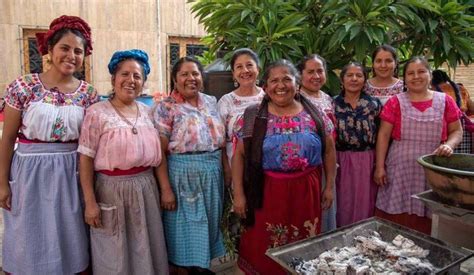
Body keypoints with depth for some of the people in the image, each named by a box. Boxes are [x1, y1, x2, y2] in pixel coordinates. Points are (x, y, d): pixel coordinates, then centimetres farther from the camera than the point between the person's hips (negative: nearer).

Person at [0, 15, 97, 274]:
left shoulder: (88, 93, 0)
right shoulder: (23, 86, -6)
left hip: (71, 174, 1)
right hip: (30, 171, -1)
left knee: (69, 239, 12)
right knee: (31, 240, 13)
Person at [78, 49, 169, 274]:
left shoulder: (148, 112, 5)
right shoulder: (97, 113, -9)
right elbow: (86, 159, -9)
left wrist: (165, 187, 9)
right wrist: (90, 202, -12)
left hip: (146, 189, 4)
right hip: (112, 190, -4)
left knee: (145, 252, 17)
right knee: (113, 256, 12)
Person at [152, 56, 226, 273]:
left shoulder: (211, 102, 8)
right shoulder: (166, 108, -7)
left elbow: (222, 142, 12)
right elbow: (160, 152, -12)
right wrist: (166, 188, -16)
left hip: (213, 175, 5)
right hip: (183, 177, -5)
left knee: (208, 227, 17)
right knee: (187, 230, 7)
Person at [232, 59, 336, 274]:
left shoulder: (314, 114, 2)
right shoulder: (254, 117, -3)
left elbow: (329, 150, 9)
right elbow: (239, 155, -3)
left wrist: (329, 186, 7)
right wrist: (239, 194, -6)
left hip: (306, 191, 2)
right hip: (267, 192, -1)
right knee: (264, 252, 8)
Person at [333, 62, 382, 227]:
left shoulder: (375, 103, 4)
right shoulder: (333, 104, 2)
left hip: (368, 162, 1)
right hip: (342, 161, 0)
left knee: (366, 204, 9)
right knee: (343, 204, 8)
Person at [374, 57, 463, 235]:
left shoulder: (444, 101, 5)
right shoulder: (395, 102, 1)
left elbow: (457, 130, 11)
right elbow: (384, 135, 0)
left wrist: (449, 145, -12)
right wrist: (379, 166, -4)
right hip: (400, 169, -1)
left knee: (428, 223, 4)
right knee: (397, 220, 2)